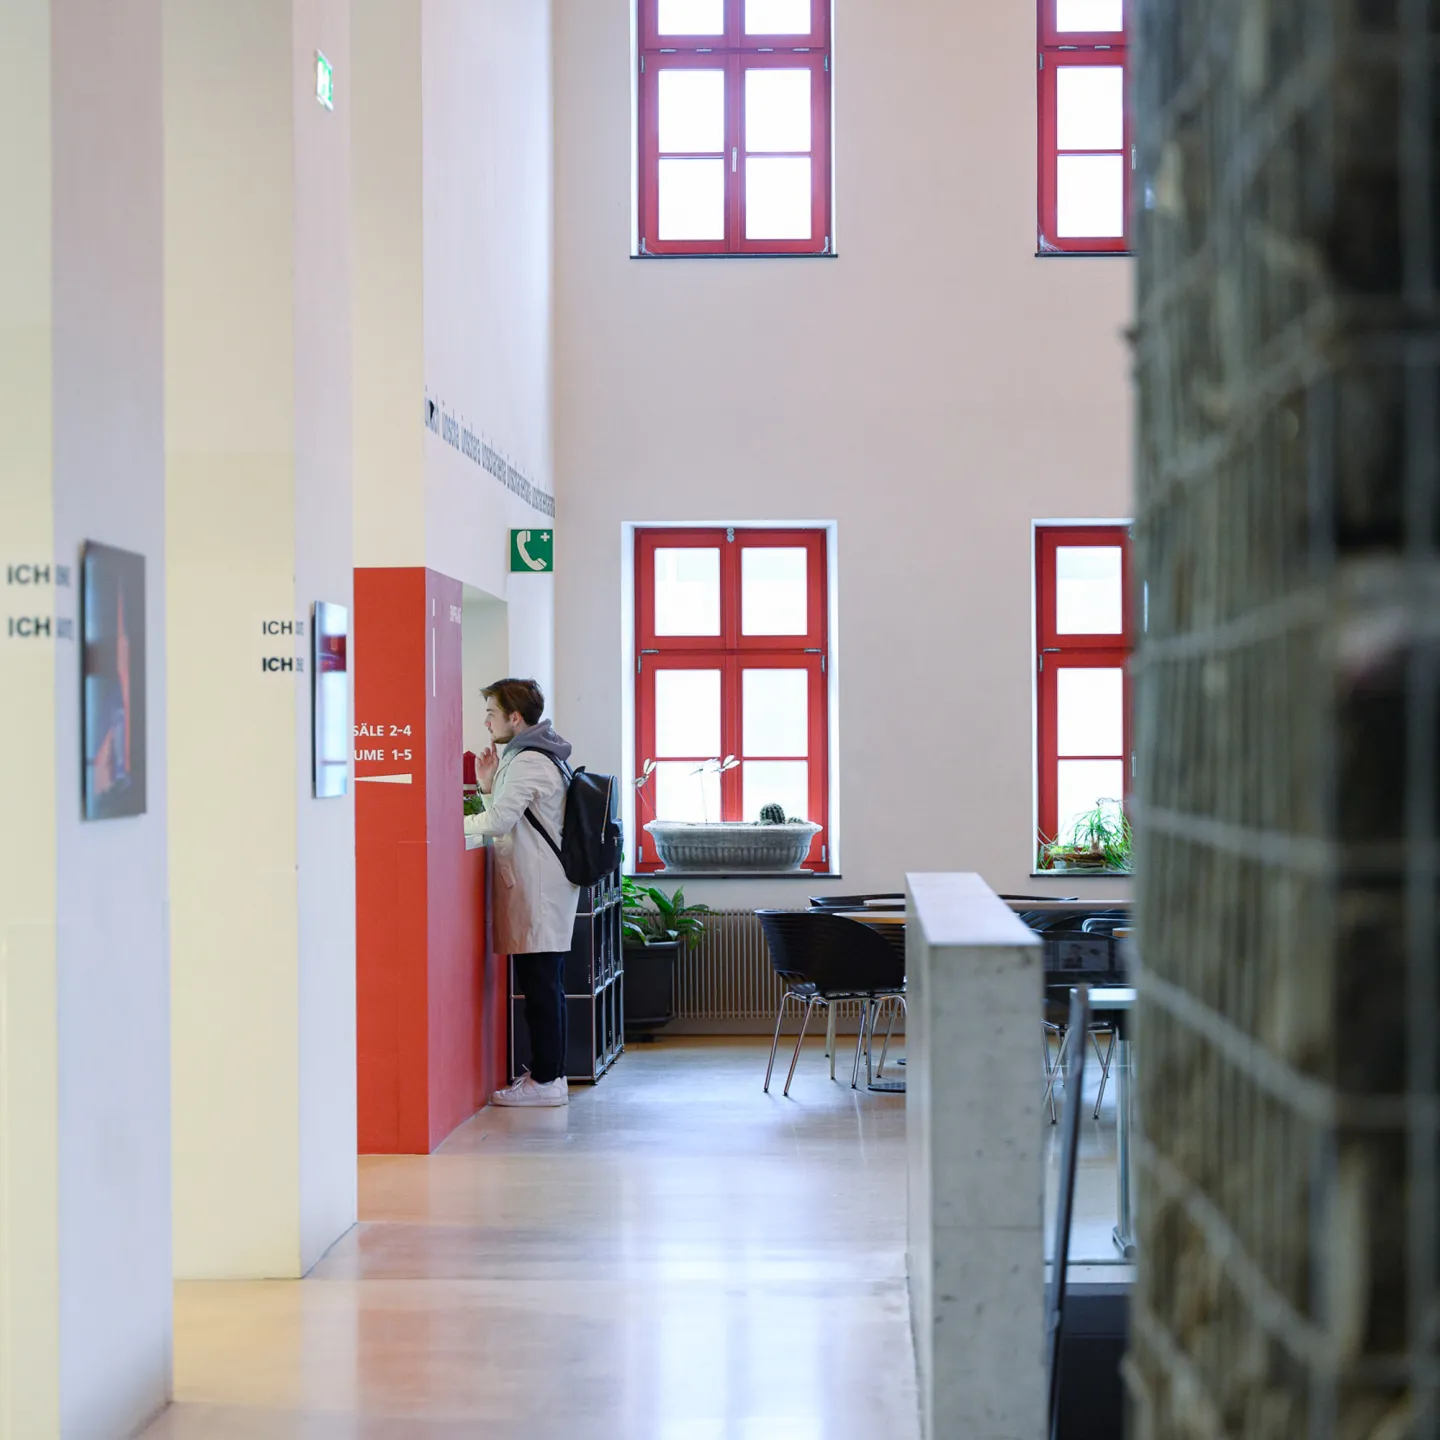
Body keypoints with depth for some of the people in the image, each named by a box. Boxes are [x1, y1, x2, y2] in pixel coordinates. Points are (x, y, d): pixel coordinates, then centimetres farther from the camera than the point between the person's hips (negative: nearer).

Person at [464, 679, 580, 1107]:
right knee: (546, 986, 12)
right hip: (546, 887, 11)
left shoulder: (527, 762, -13)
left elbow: (499, 821, -19)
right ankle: (550, 1074, 16)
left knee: (540, 986, -8)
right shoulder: (538, 756, 20)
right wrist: (488, 787, 10)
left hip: (537, 891, -11)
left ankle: (545, 1080, -6)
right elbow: (512, 822, 20)